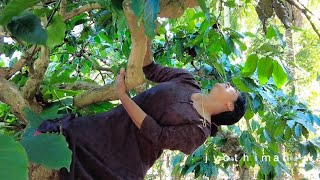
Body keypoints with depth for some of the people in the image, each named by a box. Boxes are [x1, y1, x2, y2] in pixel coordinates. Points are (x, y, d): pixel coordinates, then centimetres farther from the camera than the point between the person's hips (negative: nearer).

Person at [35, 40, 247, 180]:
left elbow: (155, 135, -20)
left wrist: (123, 95, -23)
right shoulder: (187, 80, 6)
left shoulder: (199, 130, -14)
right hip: (105, 126, 6)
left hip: (121, 161, -6)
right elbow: (151, 69, 10)